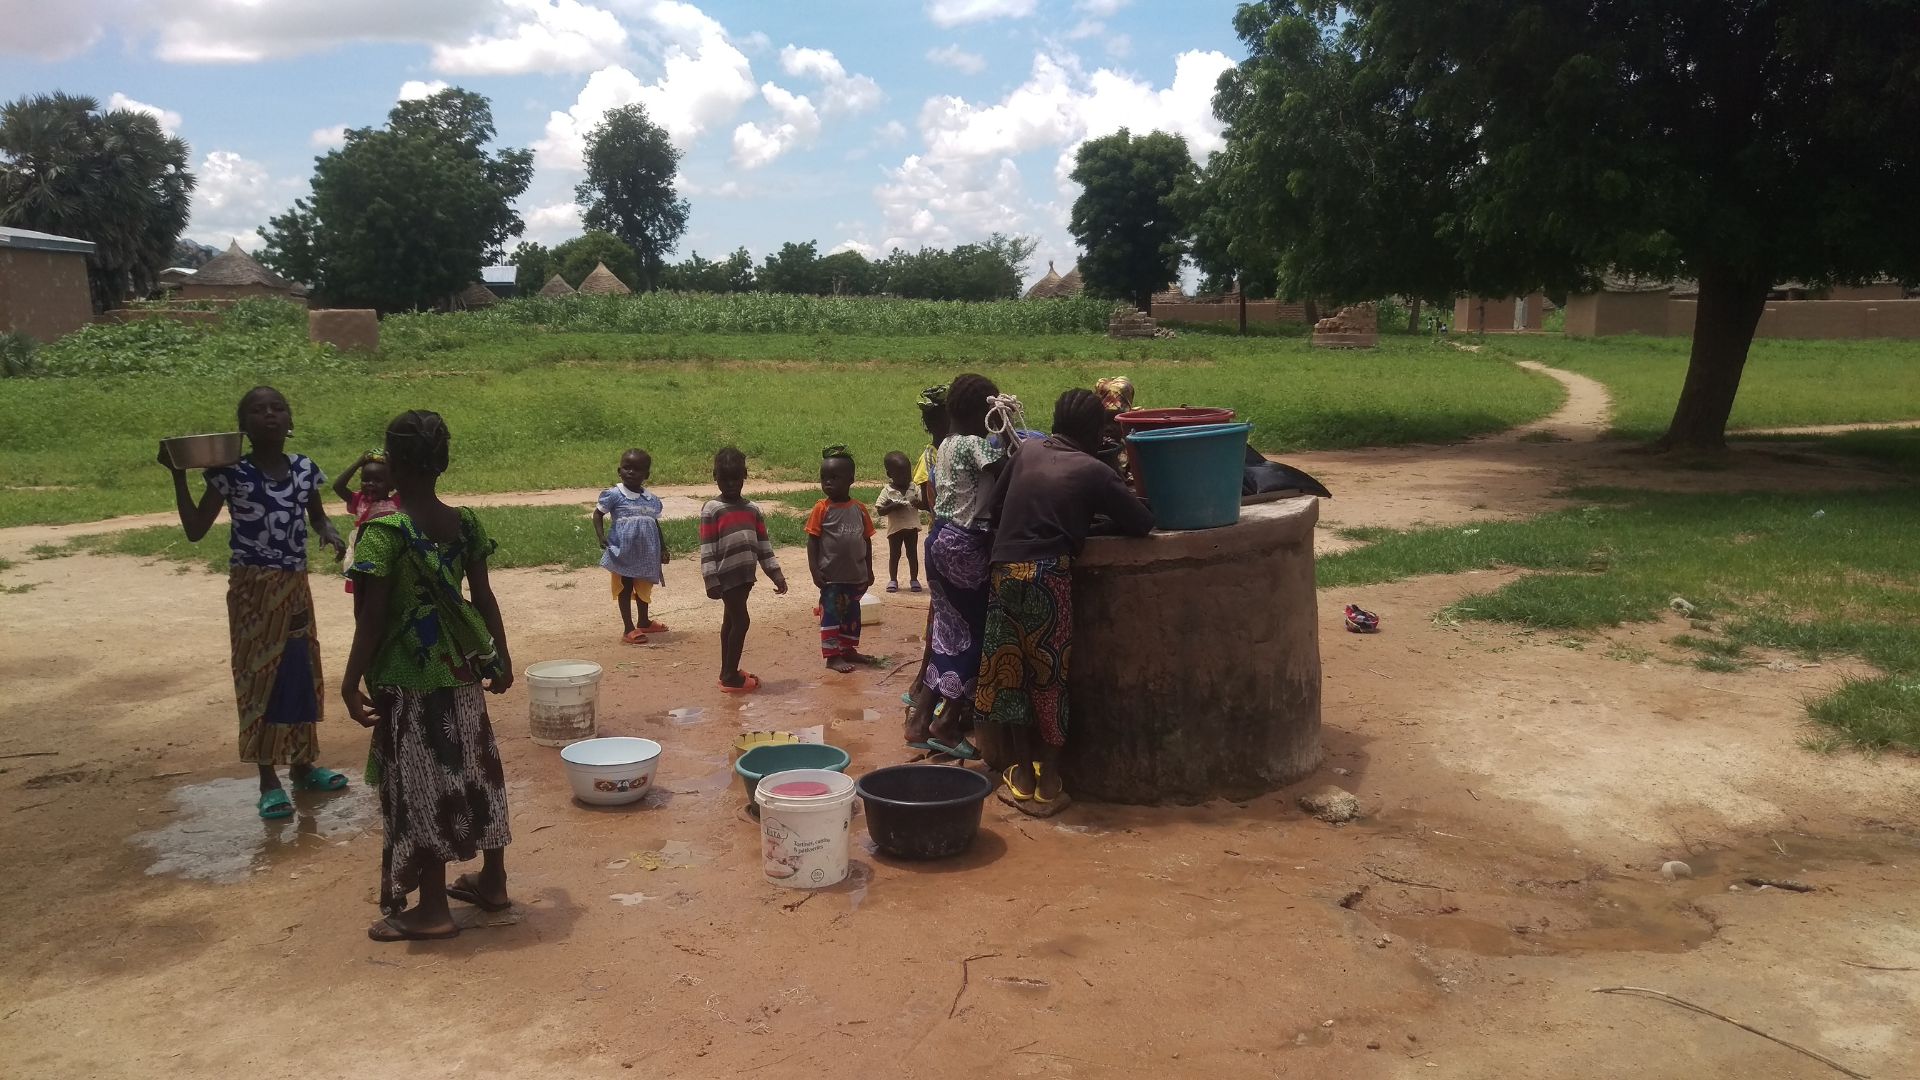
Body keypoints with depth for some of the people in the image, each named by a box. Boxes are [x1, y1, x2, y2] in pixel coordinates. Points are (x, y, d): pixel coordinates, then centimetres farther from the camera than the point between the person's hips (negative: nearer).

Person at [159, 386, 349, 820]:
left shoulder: (305, 468, 1)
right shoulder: (231, 473, -10)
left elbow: (317, 517, 17)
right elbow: (195, 530, -9)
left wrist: (332, 535, -4)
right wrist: (178, 475, -15)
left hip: (296, 587, 4)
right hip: (253, 590, -4)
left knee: (303, 674, 12)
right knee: (259, 677, 1)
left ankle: (303, 764, 28)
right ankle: (269, 781, 9)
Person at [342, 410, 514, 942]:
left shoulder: (384, 531, -16)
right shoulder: (465, 522, 1)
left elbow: (371, 619, -16)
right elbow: (484, 597, 6)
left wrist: (351, 682, -7)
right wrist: (501, 656, 17)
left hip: (409, 678, -6)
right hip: (461, 670, 6)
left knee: (420, 785, 3)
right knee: (475, 771, 16)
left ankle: (431, 909, 11)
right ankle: (492, 880, 29)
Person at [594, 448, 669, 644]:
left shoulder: (652, 500, 6)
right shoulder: (614, 495, -7)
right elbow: (598, 514, -1)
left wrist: (663, 550, 12)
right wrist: (601, 536, -15)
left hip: (646, 554, 5)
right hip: (623, 553, -5)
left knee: (643, 589, 19)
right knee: (625, 589, 3)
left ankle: (643, 622, 37)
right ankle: (629, 629, 9)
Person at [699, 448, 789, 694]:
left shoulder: (753, 509, 10)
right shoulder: (711, 510, -7)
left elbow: (764, 546, 12)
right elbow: (707, 549, -10)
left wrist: (776, 575, 8)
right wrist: (711, 581, -16)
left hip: (745, 575, 6)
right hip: (727, 576, -6)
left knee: (731, 621, 15)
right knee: (741, 621, -8)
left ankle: (728, 672, 24)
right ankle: (731, 677, 0)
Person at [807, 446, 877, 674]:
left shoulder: (860, 509, 1)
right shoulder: (822, 509, -9)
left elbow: (867, 540, 9)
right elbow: (812, 541, -8)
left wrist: (868, 570, 10)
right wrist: (815, 571, -15)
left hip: (856, 576, 4)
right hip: (831, 576, -4)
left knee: (852, 614, 16)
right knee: (831, 614, 1)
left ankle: (849, 650, 30)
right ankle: (832, 655, 8)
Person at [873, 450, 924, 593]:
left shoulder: (915, 489, -2)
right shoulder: (887, 491, -9)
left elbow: (926, 505, -1)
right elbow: (879, 510, -11)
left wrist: (918, 503, -22)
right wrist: (893, 506, -25)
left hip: (912, 528, 2)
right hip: (895, 528, -2)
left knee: (912, 554, 9)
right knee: (894, 554, 6)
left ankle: (914, 579, 20)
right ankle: (893, 580, 17)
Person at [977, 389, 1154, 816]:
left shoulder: (1027, 452, 12)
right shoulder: (1094, 472, 1)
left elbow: (994, 507, 14)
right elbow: (1141, 523, 1)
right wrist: (1097, 519, 19)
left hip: (1006, 570, 4)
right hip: (1049, 576, -4)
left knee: (1012, 673, 13)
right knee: (1049, 677, 7)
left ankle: (1021, 776, 23)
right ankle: (1047, 784, 13)